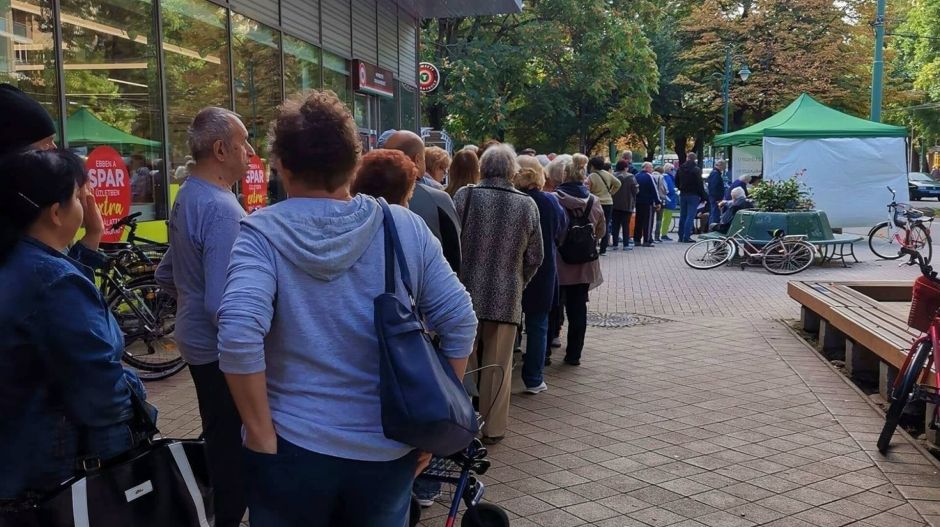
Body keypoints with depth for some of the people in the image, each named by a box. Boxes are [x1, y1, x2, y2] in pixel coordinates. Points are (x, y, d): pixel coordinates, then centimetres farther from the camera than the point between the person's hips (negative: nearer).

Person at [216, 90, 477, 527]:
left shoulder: (263, 233, -11)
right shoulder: (407, 228, -3)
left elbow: (237, 334, -24)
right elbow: (460, 322, -3)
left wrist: (262, 436, -14)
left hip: (294, 449, -2)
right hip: (388, 449, 2)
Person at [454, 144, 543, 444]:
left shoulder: (465, 196, -7)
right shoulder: (527, 205, -1)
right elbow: (535, 257, 4)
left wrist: (454, 281, 9)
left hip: (466, 292, 0)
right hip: (506, 296, 1)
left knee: (464, 359, 11)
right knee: (497, 364, 10)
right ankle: (493, 428, 18)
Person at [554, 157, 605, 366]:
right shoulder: (593, 201, -2)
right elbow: (601, 231, 9)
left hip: (557, 264, -3)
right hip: (584, 264, 3)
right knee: (578, 309, 11)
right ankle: (574, 354, 16)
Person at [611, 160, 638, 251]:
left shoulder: (612, 176, -3)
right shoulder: (631, 177, -9)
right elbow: (635, 190, -8)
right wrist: (633, 204, 3)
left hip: (615, 205, 2)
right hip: (627, 205, -2)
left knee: (615, 225, 8)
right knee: (626, 225, 4)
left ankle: (615, 244, 8)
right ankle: (626, 245, 3)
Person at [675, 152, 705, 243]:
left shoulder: (680, 169, 6)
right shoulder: (696, 170, -11)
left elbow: (676, 182, 13)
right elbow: (700, 184, -12)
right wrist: (703, 197, -7)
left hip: (683, 195, 5)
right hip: (693, 195, -5)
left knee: (682, 216, 12)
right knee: (690, 217, -5)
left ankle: (681, 236, 15)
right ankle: (686, 237, -10)